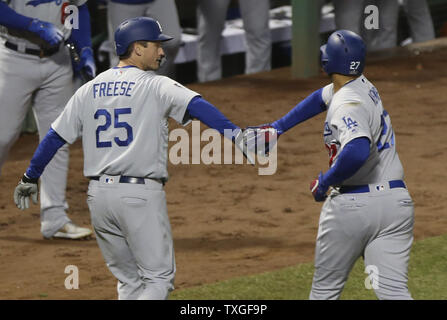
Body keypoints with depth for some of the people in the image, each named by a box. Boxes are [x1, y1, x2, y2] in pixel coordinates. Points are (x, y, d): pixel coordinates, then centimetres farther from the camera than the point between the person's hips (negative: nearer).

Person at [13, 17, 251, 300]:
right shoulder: (156, 86, -5)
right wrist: (235, 135, -32)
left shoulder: (89, 90, 11)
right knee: (159, 278, -1)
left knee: (130, 281, 16)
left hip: (98, 195, 6)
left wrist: (30, 178, 25)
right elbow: (196, 106, -22)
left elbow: (55, 137, 15)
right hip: (141, 195, -6)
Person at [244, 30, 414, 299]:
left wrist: (325, 182, -20)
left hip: (351, 205, -7)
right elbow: (322, 97, 31)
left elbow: (358, 151, -35)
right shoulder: (363, 86, 10)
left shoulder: (348, 105, -16)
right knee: (394, 290, -4)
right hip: (396, 201, 7)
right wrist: (278, 127, 30)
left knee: (326, 288, 12)